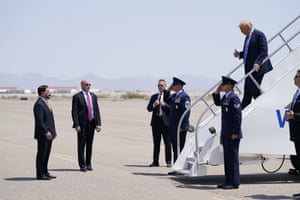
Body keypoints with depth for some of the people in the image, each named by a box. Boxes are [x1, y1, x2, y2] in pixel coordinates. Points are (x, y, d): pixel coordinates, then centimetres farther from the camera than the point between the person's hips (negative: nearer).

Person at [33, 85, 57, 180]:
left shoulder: (45, 103, 15)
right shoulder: (39, 104, -17)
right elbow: (39, 120, -22)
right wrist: (46, 132, -23)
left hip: (48, 133, 10)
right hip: (43, 134, -10)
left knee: (46, 154, 14)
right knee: (41, 154, -3)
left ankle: (45, 172, 22)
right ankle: (40, 174, 3)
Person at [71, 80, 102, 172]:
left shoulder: (93, 96, 12)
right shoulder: (77, 97, -4)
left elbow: (97, 110, 9)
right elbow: (74, 112, -8)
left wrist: (98, 124, 1)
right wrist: (76, 125, -16)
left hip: (92, 123, 5)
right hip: (82, 124, -5)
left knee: (90, 144, 10)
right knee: (81, 145, 0)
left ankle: (88, 164, 19)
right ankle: (82, 165, 7)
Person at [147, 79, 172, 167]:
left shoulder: (168, 96, 3)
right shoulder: (154, 96, 15)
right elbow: (148, 108, 7)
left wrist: (164, 104, -22)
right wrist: (154, 105, -11)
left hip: (165, 121, -4)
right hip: (156, 120, 4)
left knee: (167, 142, -2)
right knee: (156, 142, 8)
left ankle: (168, 162, 3)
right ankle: (155, 161, 12)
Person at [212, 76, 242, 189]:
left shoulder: (233, 98, -15)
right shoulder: (225, 97, 12)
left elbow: (238, 116, -19)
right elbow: (217, 103, 32)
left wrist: (235, 133, -20)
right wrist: (217, 93, 15)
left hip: (232, 134, -9)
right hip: (226, 133, 9)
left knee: (232, 157, -4)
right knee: (227, 157, 12)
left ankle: (234, 182, 1)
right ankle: (228, 181, 18)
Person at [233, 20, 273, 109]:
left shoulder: (259, 34, -11)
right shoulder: (248, 36, 17)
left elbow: (264, 51, -17)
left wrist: (257, 63, -28)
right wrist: (239, 54, 5)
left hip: (257, 68, -9)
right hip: (249, 68, 9)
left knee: (253, 89, -7)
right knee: (247, 90, 7)